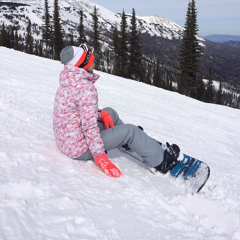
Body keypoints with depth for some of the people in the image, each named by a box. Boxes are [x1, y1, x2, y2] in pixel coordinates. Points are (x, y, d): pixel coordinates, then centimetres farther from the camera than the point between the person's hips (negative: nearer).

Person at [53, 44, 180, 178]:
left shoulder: (69, 82, 4)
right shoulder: (85, 87, -25)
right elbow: (89, 126, -28)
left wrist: (101, 114, 0)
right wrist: (101, 158, -24)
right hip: (79, 149, -9)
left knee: (110, 113, 20)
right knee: (130, 131, -3)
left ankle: (127, 142, 45)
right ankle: (160, 162, 13)